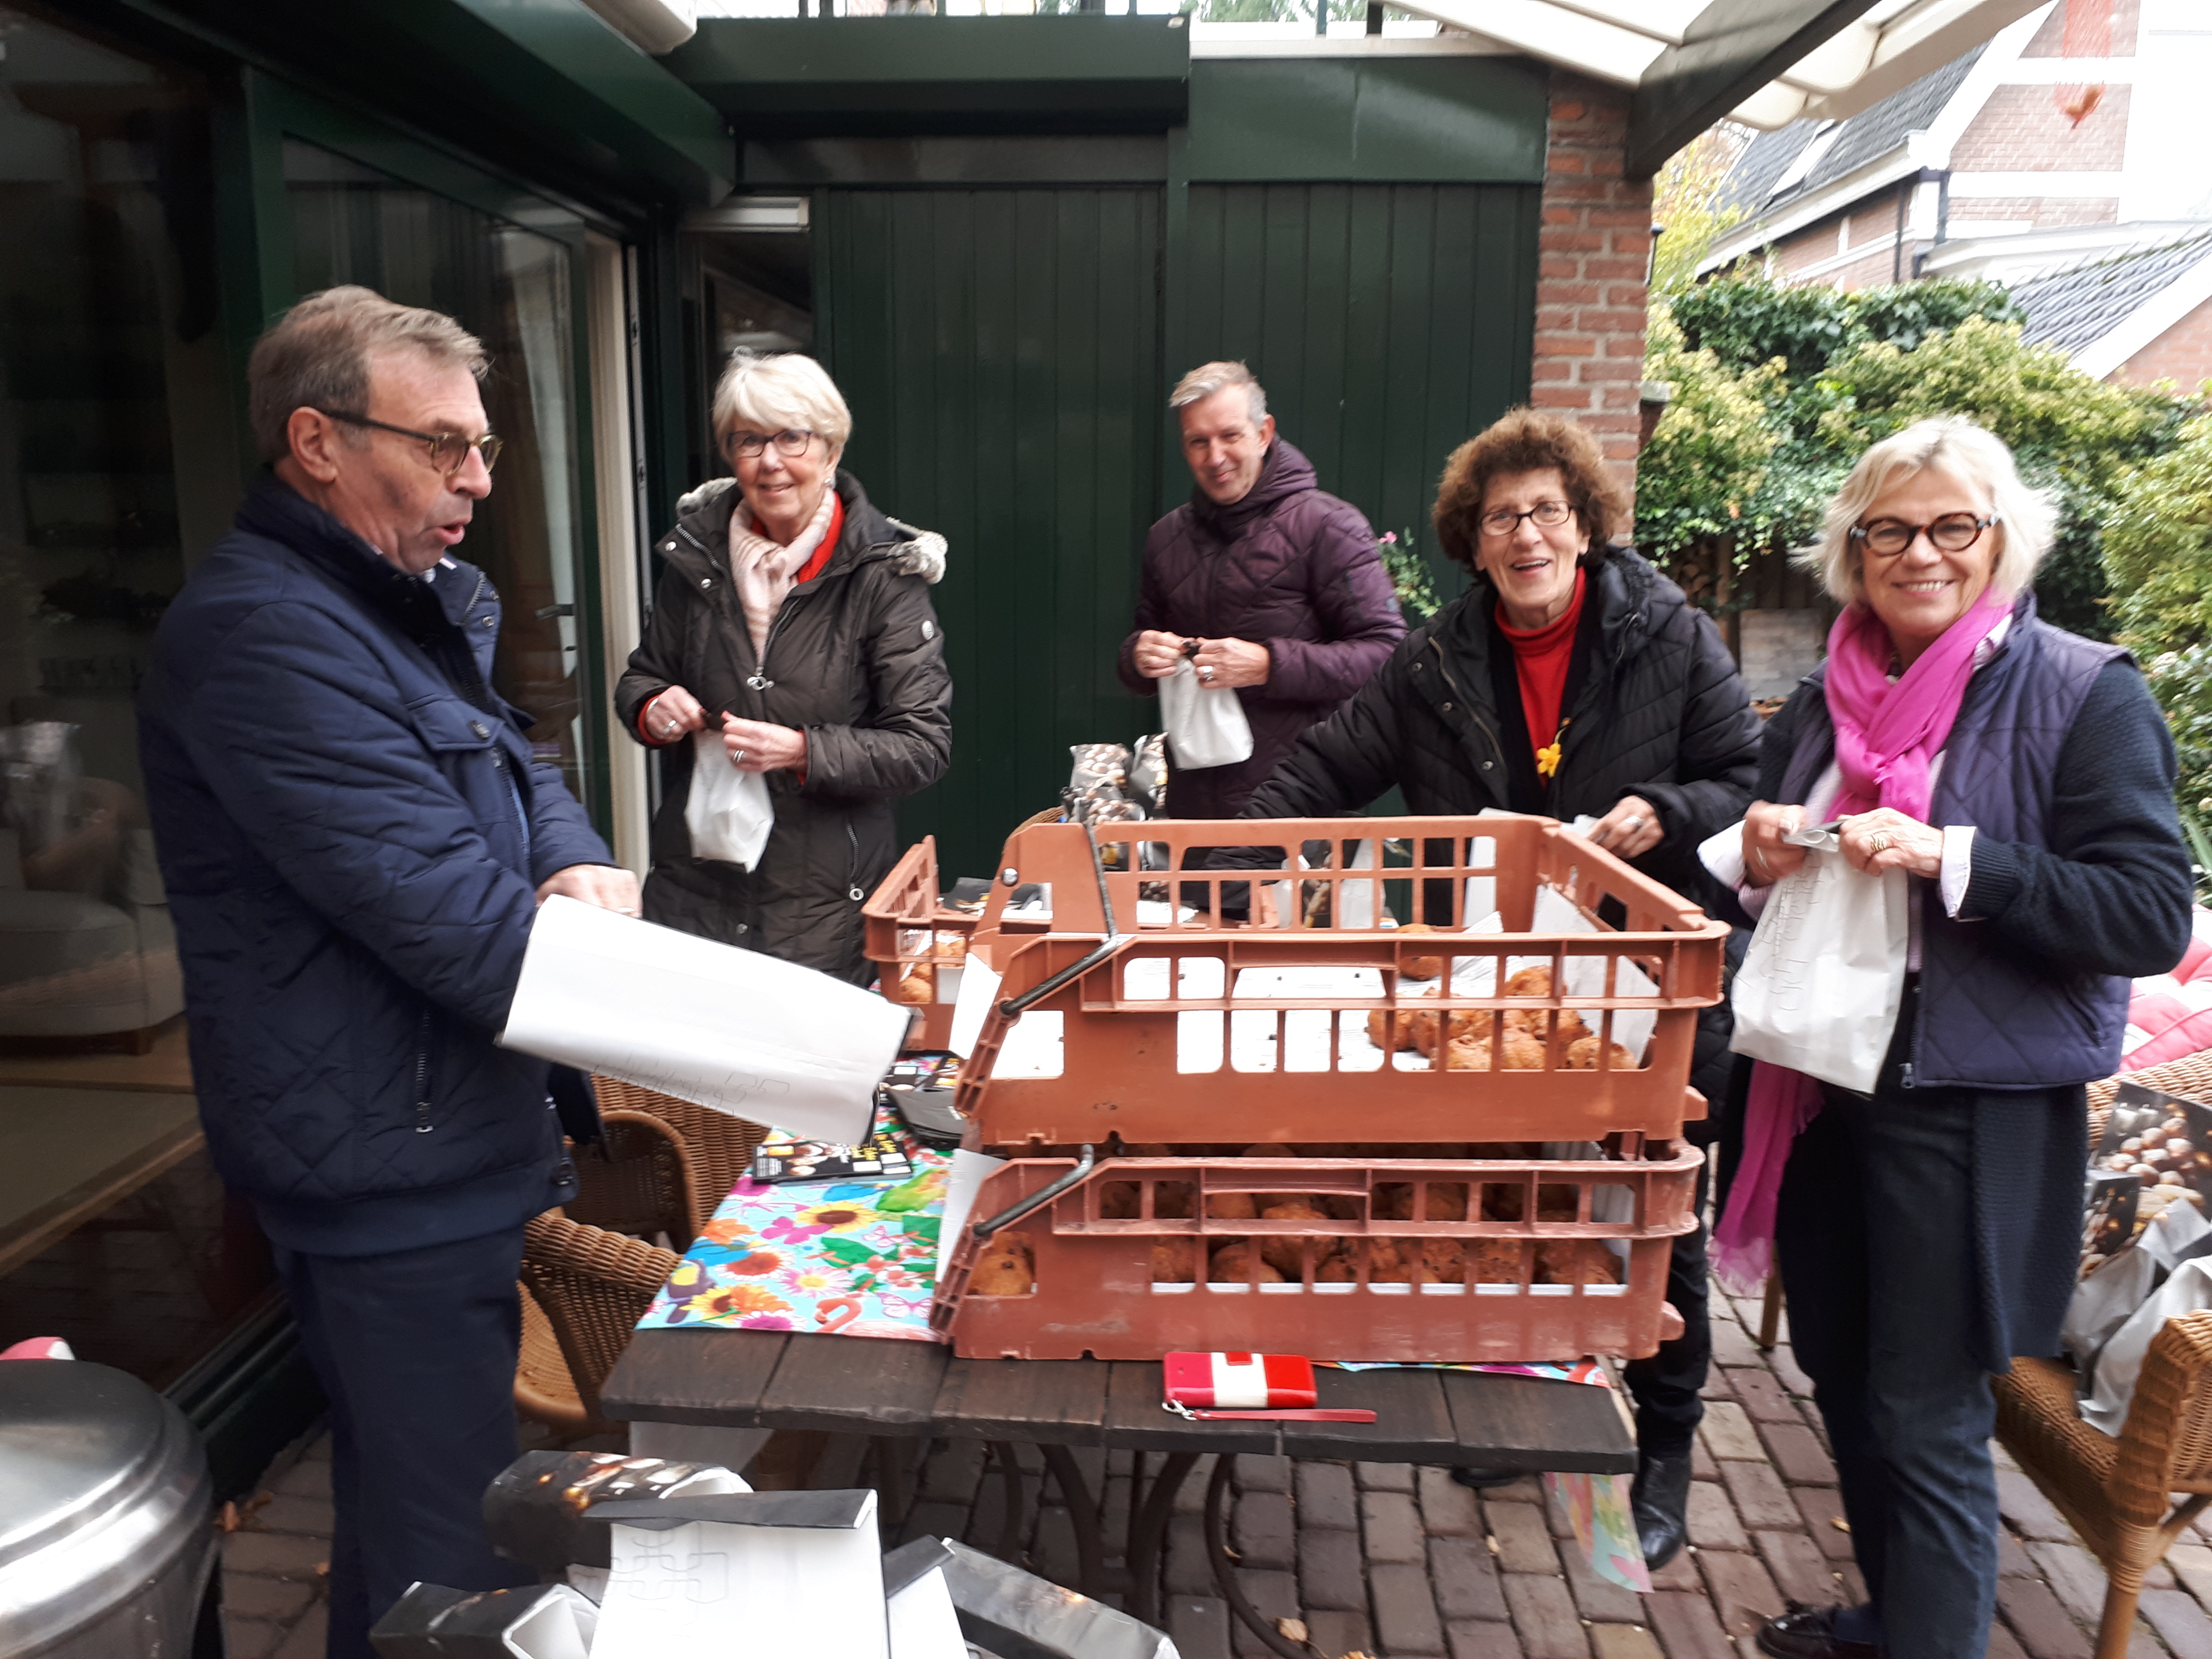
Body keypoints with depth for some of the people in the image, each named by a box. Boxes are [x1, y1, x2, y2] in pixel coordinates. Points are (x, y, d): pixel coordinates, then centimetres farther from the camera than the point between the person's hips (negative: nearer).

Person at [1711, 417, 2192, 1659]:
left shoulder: (2086, 696, -9)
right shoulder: (1830, 698, 8)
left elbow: (2153, 917, -15)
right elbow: (1770, 879, 16)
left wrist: (1950, 857, -25)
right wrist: (1762, 859, -7)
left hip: (1971, 1117, -6)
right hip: (1821, 1086, 6)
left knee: (1925, 1425, 2)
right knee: (1845, 1378, 19)